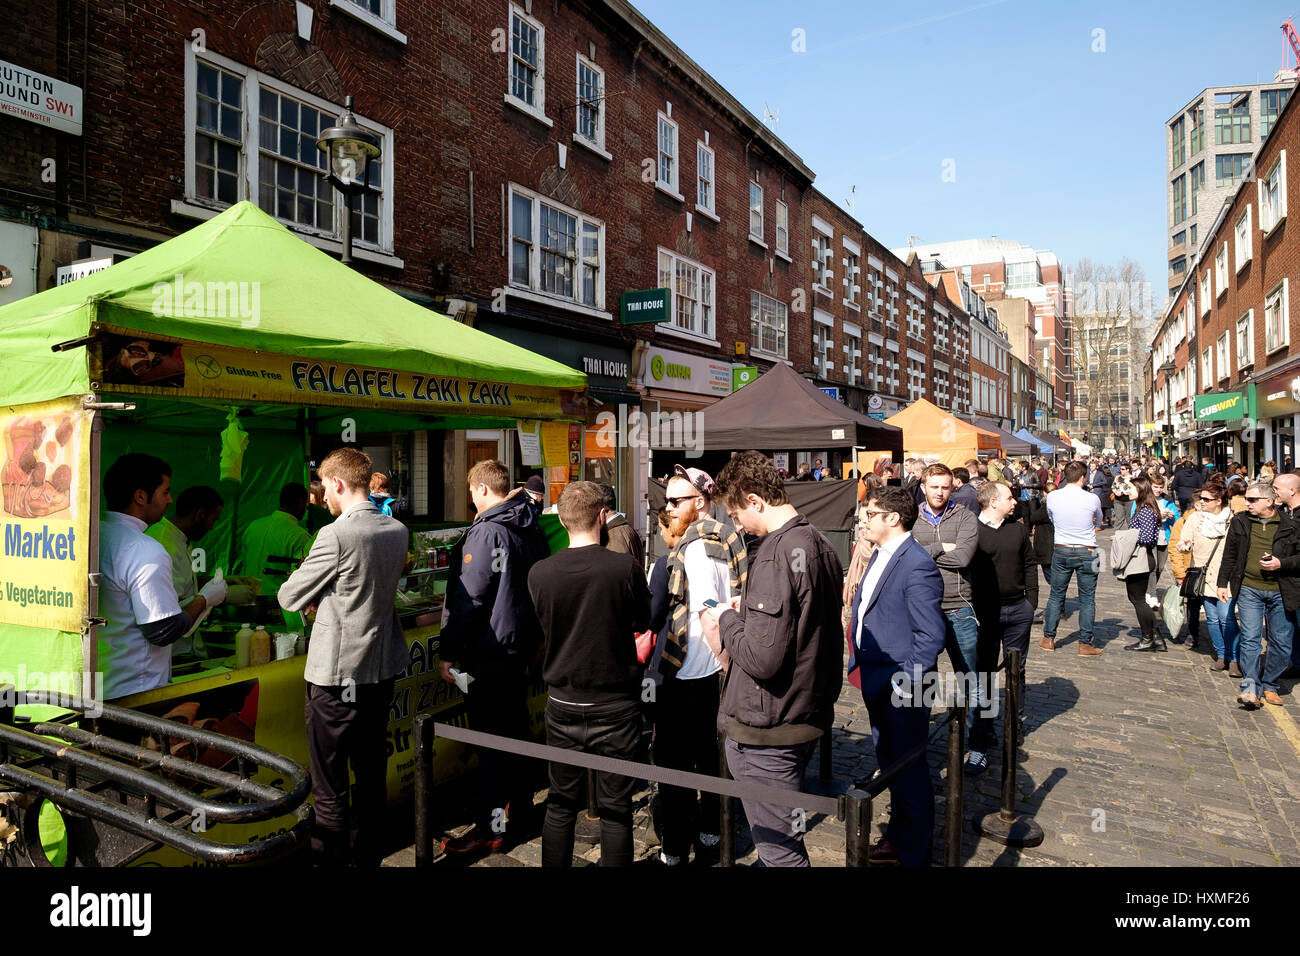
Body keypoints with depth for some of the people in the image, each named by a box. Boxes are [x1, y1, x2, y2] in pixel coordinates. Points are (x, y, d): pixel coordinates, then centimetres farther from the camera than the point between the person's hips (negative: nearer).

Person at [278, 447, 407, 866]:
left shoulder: (336, 536, -19)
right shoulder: (398, 531, 3)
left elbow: (289, 598, -8)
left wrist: (309, 594, 12)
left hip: (337, 677, -7)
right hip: (382, 669, 7)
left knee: (329, 787, 6)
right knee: (372, 773, 19)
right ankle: (367, 854, 33)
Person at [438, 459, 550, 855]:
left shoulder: (485, 533, -19)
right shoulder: (532, 530, 6)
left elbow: (466, 599, -21)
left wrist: (449, 652, -14)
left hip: (489, 652, -8)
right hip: (522, 645, 8)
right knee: (515, 729, 19)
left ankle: (489, 829, 10)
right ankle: (520, 810, 32)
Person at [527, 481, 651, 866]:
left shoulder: (539, 573, -9)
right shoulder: (626, 567, -16)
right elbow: (642, 622, 0)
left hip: (562, 704, 3)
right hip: (615, 706, -2)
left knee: (561, 805, 17)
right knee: (615, 809, 11)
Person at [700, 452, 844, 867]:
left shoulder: (774, 555, -23)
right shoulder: (820, 544, 7)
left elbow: (762, 658, -27)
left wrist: (727, 622, -10)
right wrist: (749, 612, 10)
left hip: (766, 729, -9)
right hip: (809, 716, 10)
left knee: (780, 850, 4)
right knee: (787, 839, 24)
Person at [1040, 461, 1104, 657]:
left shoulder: (1052, 497, -7)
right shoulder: (1092, 499, -11)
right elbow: (1098, 523, 8)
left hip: (1061, 551, 2)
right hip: (1086, 552, -2)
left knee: (1056, 595, 13)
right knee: (1087, 599, 7)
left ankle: (1049, 639, 18)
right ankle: (1085, 644, 10)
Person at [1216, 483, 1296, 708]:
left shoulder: (1289, 525, -1)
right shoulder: (1240, 522, 6)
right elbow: (1229, 555, 13)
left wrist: (1281, 564, -14)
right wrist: (1223, 583, 11)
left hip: (1280, 592, 0)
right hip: (1249, 590, 0)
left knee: (1281, 643, 7)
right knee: (1250, 638, -9)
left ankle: (1269, 685, 23)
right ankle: (1250, 687, -10)